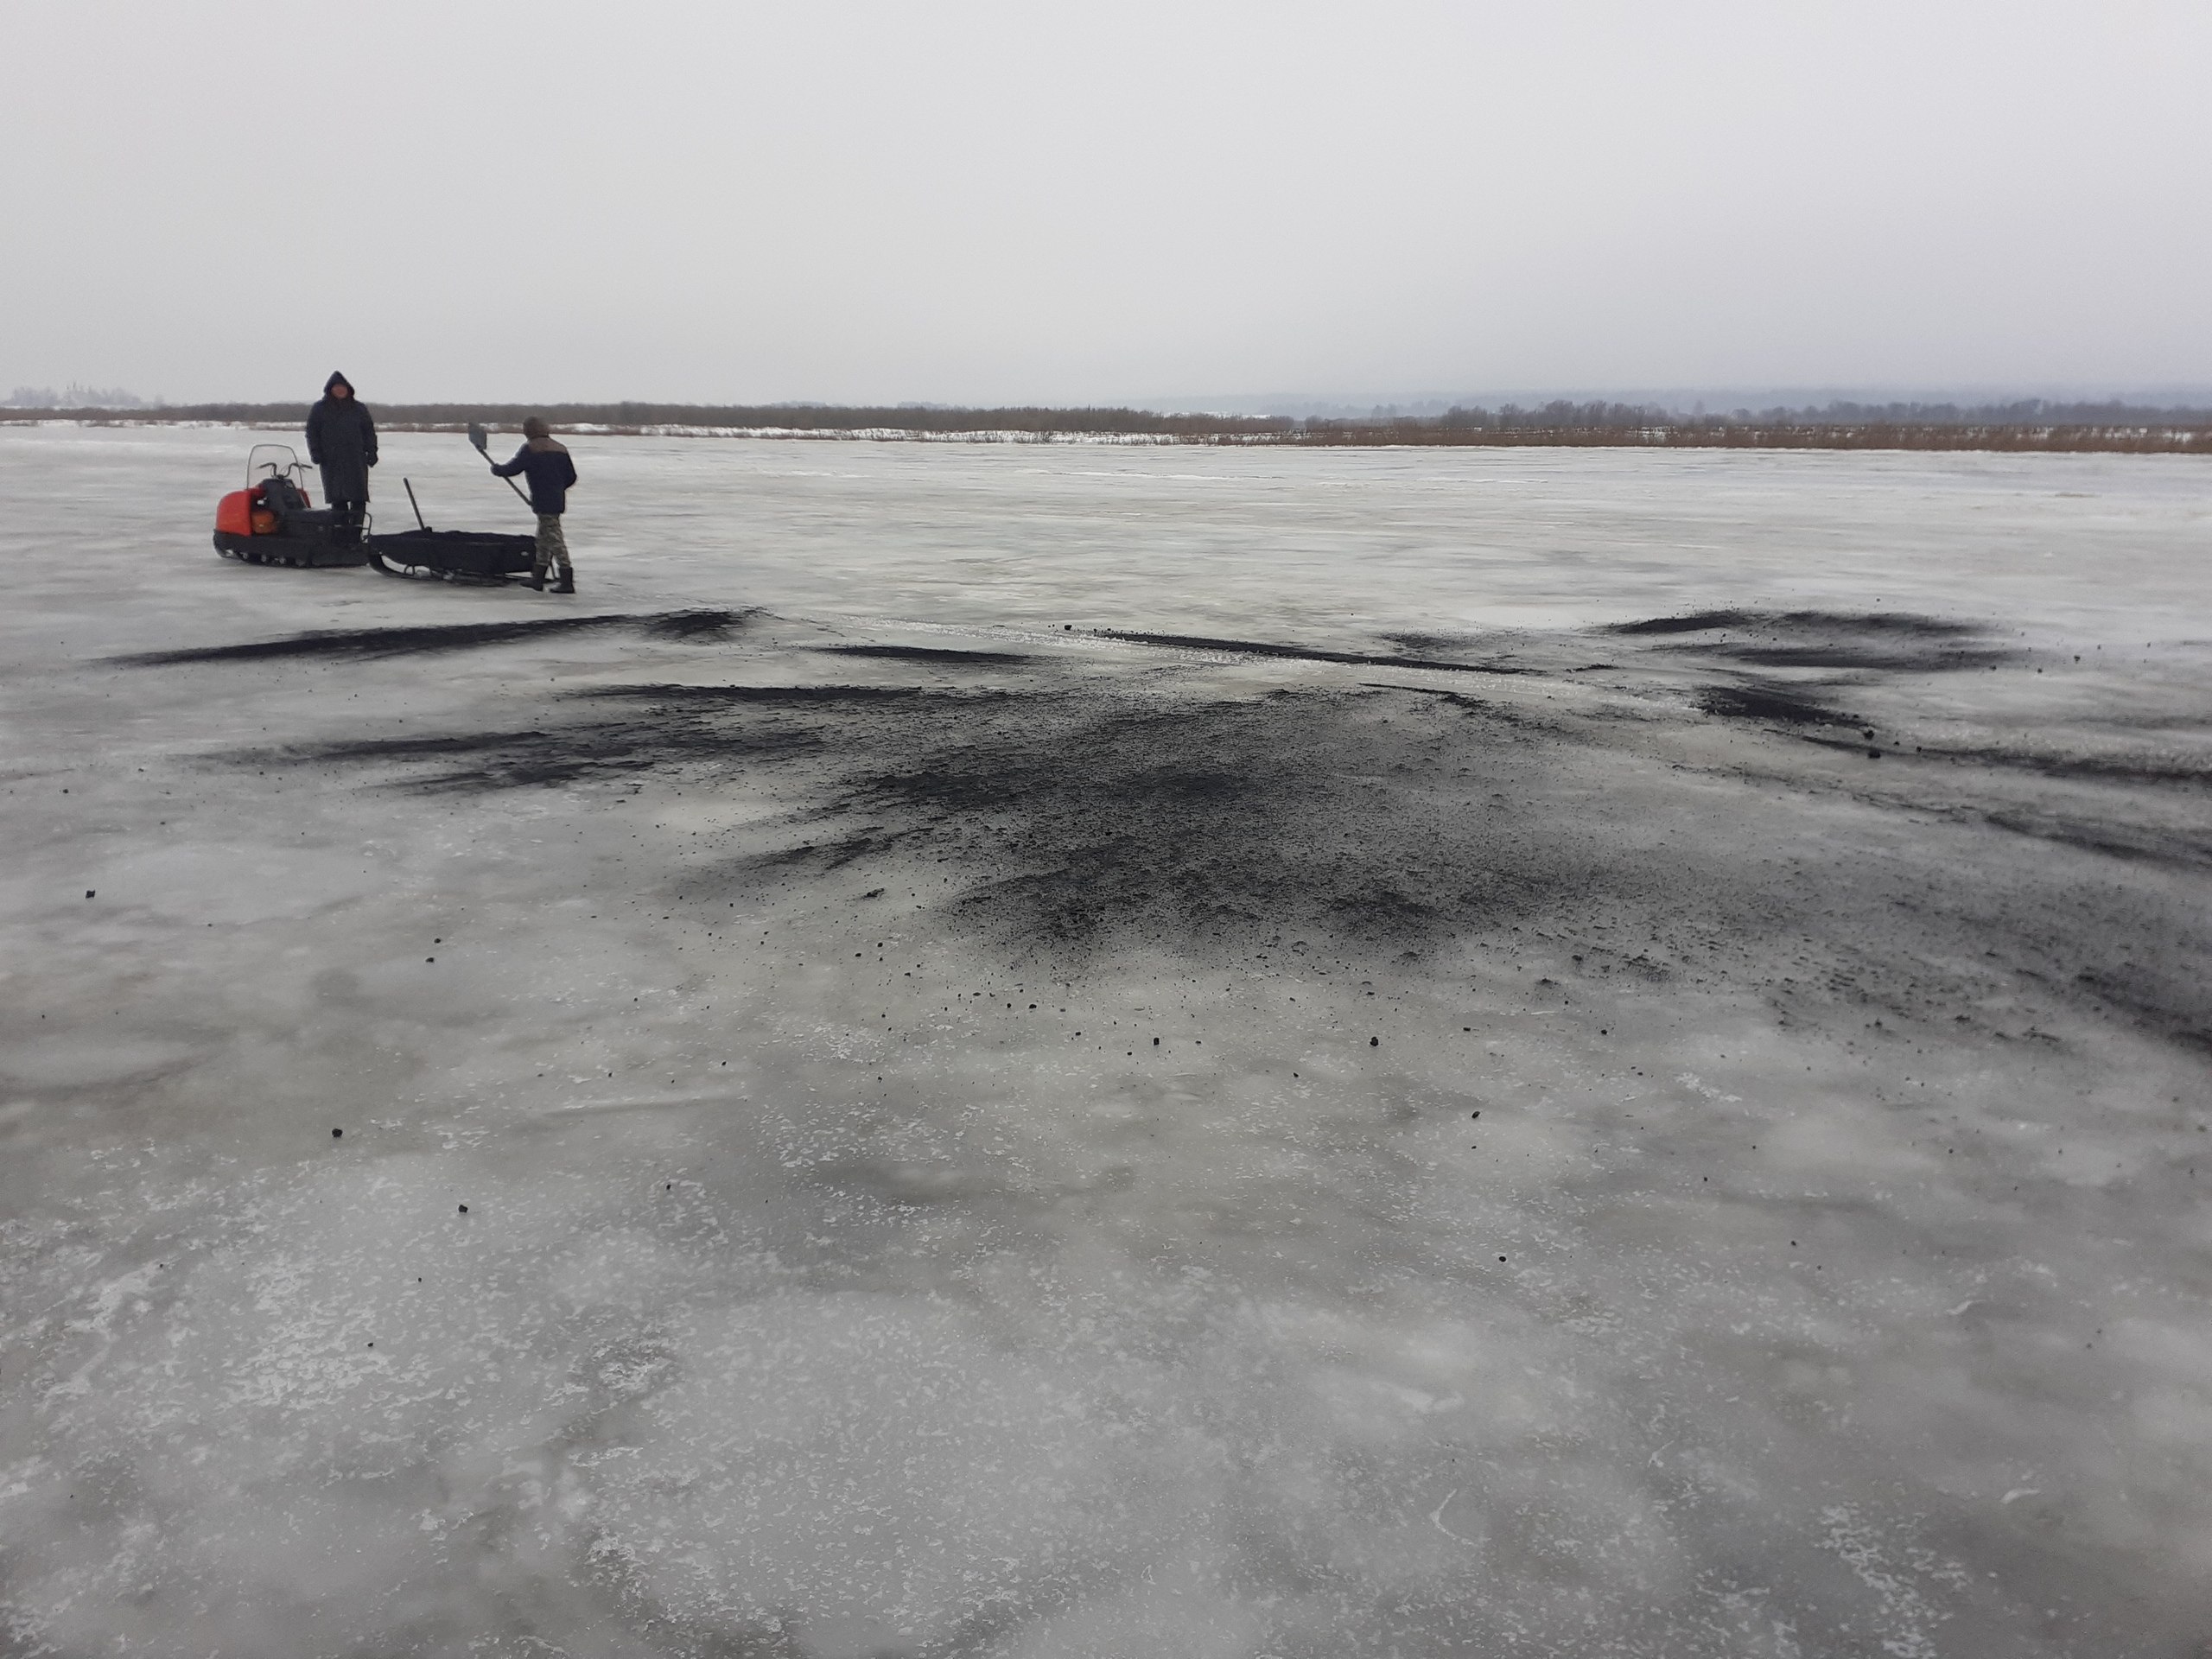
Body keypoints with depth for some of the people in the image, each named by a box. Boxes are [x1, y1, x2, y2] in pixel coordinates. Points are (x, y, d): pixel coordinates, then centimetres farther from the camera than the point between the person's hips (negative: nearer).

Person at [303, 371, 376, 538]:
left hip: (356, 461, 1)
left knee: (359, 499, -8)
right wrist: (315, 453, -1)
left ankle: (356, 530, -4)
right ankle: (342, 532, -1)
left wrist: (371, 452, 3)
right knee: (338, 499, -4)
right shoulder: (319, 410, 11)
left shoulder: (359, 409, 13)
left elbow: (369, 431, 14)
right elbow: (312, 432, 11)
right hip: (331, 461, 0)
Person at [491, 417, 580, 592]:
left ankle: (567, 581, -11)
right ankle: (537, 579, 24)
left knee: (554, 538, -7)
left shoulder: (530, 448, -7)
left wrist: (496, 467, 9)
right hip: (558, 501, 8)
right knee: (544, 539, 17)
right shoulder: (560, 448, 12)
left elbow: (512, 469, -10)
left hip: (543, 502, -8)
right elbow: (571, 477, 15)